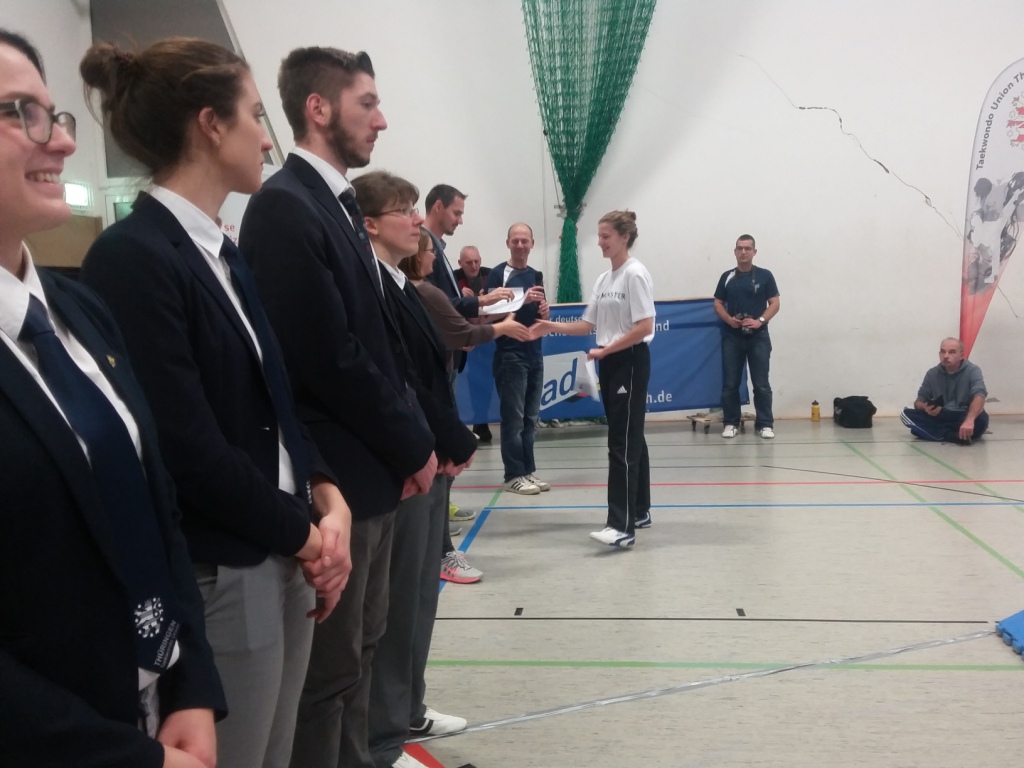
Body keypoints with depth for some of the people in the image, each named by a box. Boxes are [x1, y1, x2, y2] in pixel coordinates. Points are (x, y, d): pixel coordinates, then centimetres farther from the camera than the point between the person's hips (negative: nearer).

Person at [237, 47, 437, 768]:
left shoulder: (341, 204, 13)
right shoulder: (284, 205, -15)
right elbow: (330, 359, -21)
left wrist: (410, 443, 5)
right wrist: (415, 446, -10)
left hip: (374, 471, 9)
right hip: (336, 478, -9)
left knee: (359, 649, 19)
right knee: (331, 664, 4)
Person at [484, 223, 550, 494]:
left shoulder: (536, 275, 15)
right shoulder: (498, 274, -6)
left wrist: (545, 313, -1)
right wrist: (522, 299, -23)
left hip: (534, 354, 7)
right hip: (510, 355, -7)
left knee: (530, 418, 10)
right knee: (513, 418, -3)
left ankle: (529, 470, 17)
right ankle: (514, 475, 3)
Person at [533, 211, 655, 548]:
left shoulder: (635, 274, -12)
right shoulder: (603, 279, 13)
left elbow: (645, 326, -19)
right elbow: (587, 325, 12)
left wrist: (605, 350, -20)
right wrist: (553, 327, -2)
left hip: (631, 361, -8)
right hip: (610, 364, 8)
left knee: (622, 442, -12)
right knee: (630, 438, 14)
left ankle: (622, 526, -14)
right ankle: (640, 511, 23)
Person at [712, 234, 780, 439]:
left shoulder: (765, 276, 2)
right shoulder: (727, 277, 7)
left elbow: (774, 303, 0)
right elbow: (718, 304, 9)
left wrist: (760, 321, -16)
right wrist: (729, 319, -10)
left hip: (758, 336, -2)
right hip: (732, 337, 2)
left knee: (761, 383, -1)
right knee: (730, 383, 3)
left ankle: (765, 424, 6)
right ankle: (731, 423, 12)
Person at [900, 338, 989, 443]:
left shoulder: (972, 371, -7)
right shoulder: (932, 373, 6)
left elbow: (979, 396, -25)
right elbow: (919, 401, 5)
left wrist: (969, 420, -46)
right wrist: (925, 408, -24)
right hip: (939, 418, 4)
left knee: (981, 419, -37)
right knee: (907, 414, -22)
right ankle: (957, 436, -30)